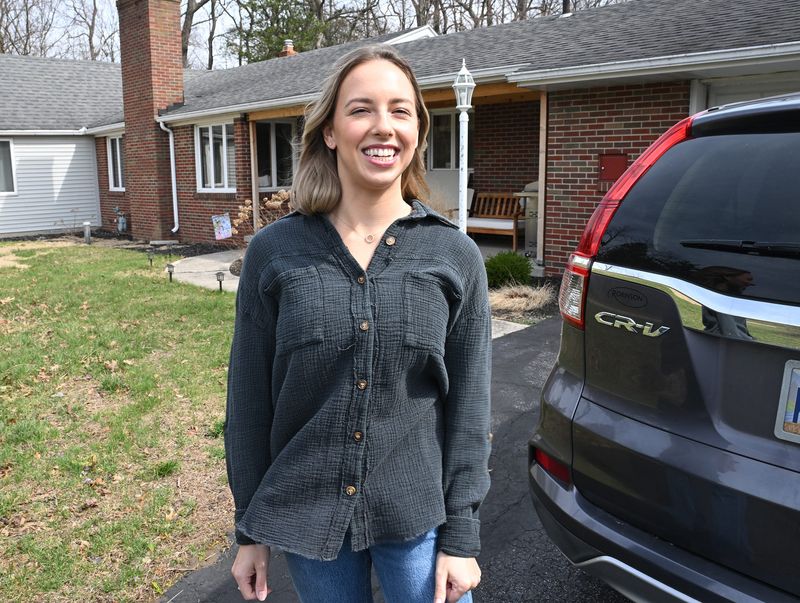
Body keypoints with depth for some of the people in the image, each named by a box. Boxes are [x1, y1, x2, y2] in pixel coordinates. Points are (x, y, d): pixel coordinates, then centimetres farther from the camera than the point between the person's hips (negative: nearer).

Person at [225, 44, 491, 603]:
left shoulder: (455, 256, -6)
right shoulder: (274, 252, -6)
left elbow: (469, 405, -3)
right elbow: (250, 400, 0)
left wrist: (460, 536, -3)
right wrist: (250, 529, 4)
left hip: (417, 518, 0)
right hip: (306, 517, 1)